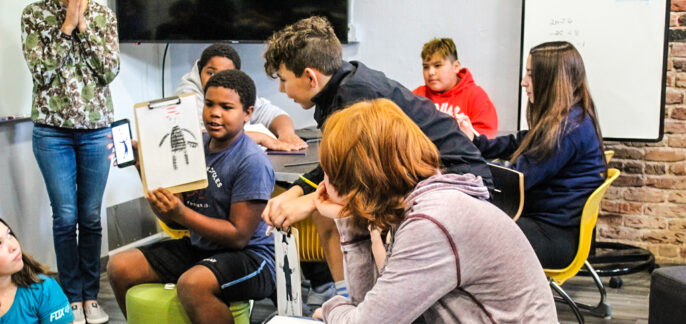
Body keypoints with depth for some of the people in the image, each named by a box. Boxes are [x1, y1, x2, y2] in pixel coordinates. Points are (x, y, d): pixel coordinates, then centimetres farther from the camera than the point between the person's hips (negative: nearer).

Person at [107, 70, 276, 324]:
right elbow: (169, 217, 7)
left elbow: (239, 236, -18)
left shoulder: (252, 162, -16)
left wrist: (180, 213, -23)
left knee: (192, 283, -36)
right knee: (119, 267, 0)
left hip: (250, 256, -8)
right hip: (198, 247, 8)